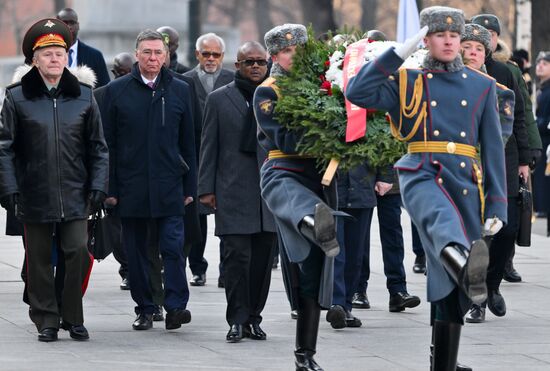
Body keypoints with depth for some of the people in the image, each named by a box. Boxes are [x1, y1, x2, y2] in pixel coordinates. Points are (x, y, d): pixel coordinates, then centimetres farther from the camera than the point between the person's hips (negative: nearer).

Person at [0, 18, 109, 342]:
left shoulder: (83, 96, 7)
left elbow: (98, 148, 10)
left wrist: (98, 186, 1)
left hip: (75, 196, 1)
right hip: (34, 195, -1)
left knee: (79, 252, -7)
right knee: (40, 260, 4)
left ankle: (73, 318, 8)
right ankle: (46, 321, 16)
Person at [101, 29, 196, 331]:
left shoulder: (179, 91, 8)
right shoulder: (117, 91, 4)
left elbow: (187, 143, 11)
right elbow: (108, 144, 4)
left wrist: (190, 187, 7)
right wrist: (110, 188, -1)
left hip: (169, 186, 0)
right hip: (131, 187, 0)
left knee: (173, 245, -9)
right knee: (136, 250, 5)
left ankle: (175, 306, -10)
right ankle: (144, 309, 13)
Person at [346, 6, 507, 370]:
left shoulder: (482, 86, 14)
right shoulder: (407, 81, 10)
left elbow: (493, 149, 12)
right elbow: (357, 93, -7)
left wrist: (497, 205, 4)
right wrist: (400, 52, -5)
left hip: (467, 185, 3)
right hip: (422, 176, -3)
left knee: (451, 293, 4)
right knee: (442, 217, -41)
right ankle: (465, 264, -75)